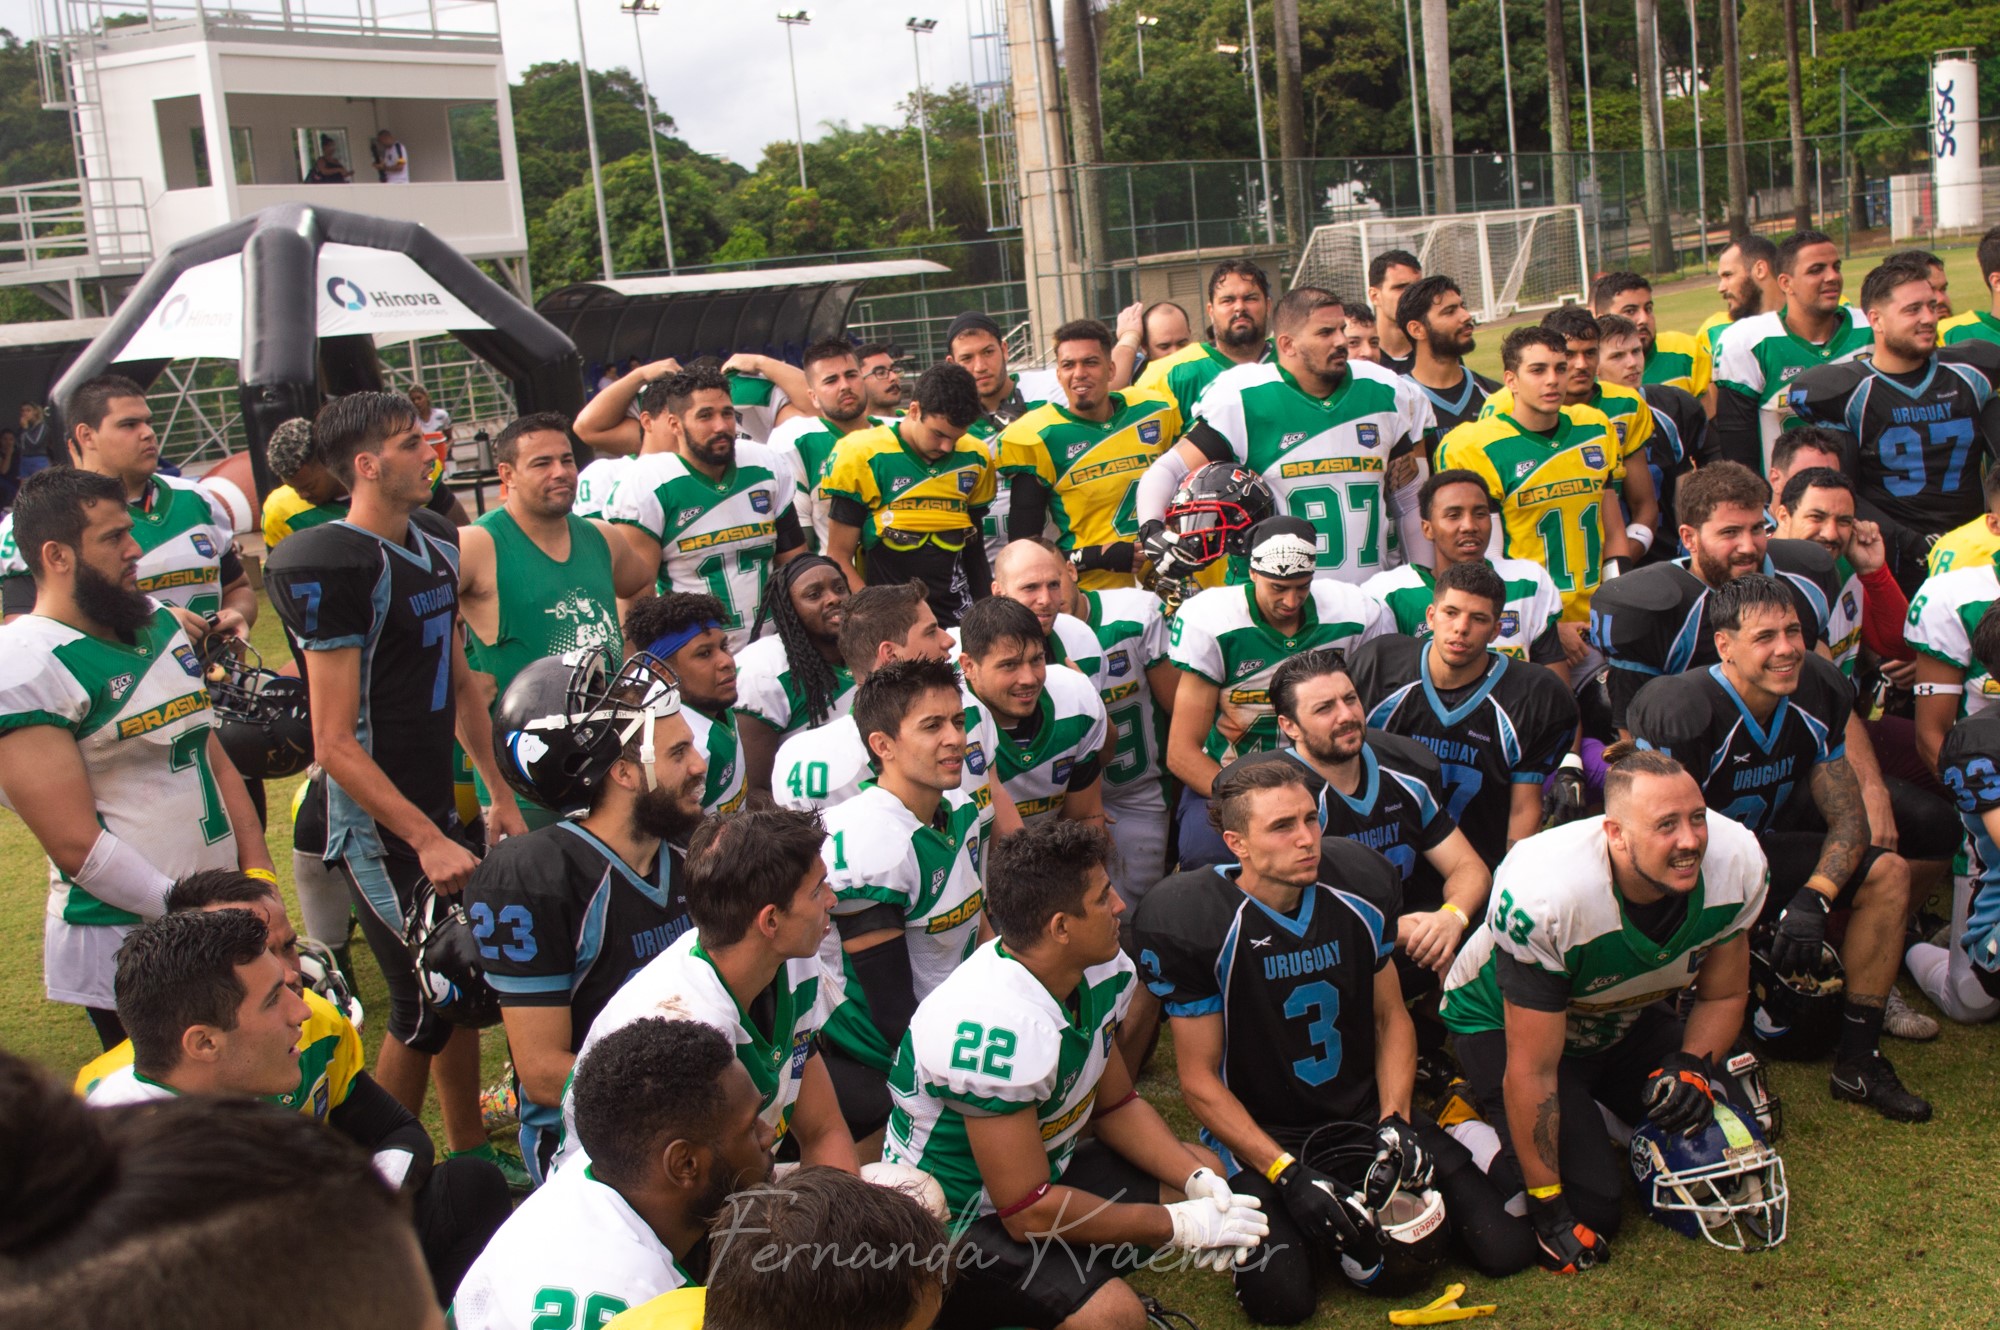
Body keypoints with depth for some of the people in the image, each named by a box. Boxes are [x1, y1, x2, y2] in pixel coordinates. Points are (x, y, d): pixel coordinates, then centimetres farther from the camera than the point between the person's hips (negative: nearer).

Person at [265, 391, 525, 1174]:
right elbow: (336, 745, -22)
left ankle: (471, 1155, 32)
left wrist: (500, 795, 17)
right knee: (424, 1006, -2)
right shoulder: (337, 566, -20)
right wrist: (426, 842, -22)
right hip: (378, 827, -9)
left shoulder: (434, 545, 8)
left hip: (436, 810, 9)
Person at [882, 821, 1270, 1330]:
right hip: (952, 1227, -9)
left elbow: (1116, 1105, 10)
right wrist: (1179, 1225, -19)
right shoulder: (998, 1027, -32)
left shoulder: (1097, 973, -5)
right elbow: (1028, 1212, -28)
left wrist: (1198, 1181, -7)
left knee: (1205, 1170, 13)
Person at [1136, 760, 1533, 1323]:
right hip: (1259, 1131, -4)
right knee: (1281, 1299, -25)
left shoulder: (1360, 882, -6)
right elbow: (1200, 1079, -13)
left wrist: (1395, 1123, -8)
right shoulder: (1190, 922, -20)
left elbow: (1391, 1016, 6)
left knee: (1505, 1248, -7)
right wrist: (1287, 1174, -21)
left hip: (1366, 1111, 4)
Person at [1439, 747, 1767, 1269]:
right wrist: (1548, 1211, -23)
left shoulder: (1736, 863, -24)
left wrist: (1692, 1066, -24)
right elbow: (1532, 1070, -29)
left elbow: (1723, 996, -3)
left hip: (1624, 1019, 6)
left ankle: (1589, 1116, 19)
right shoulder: (1544, 896, -40)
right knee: (1592, 1205, -15)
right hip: (1503, 1023, -6)